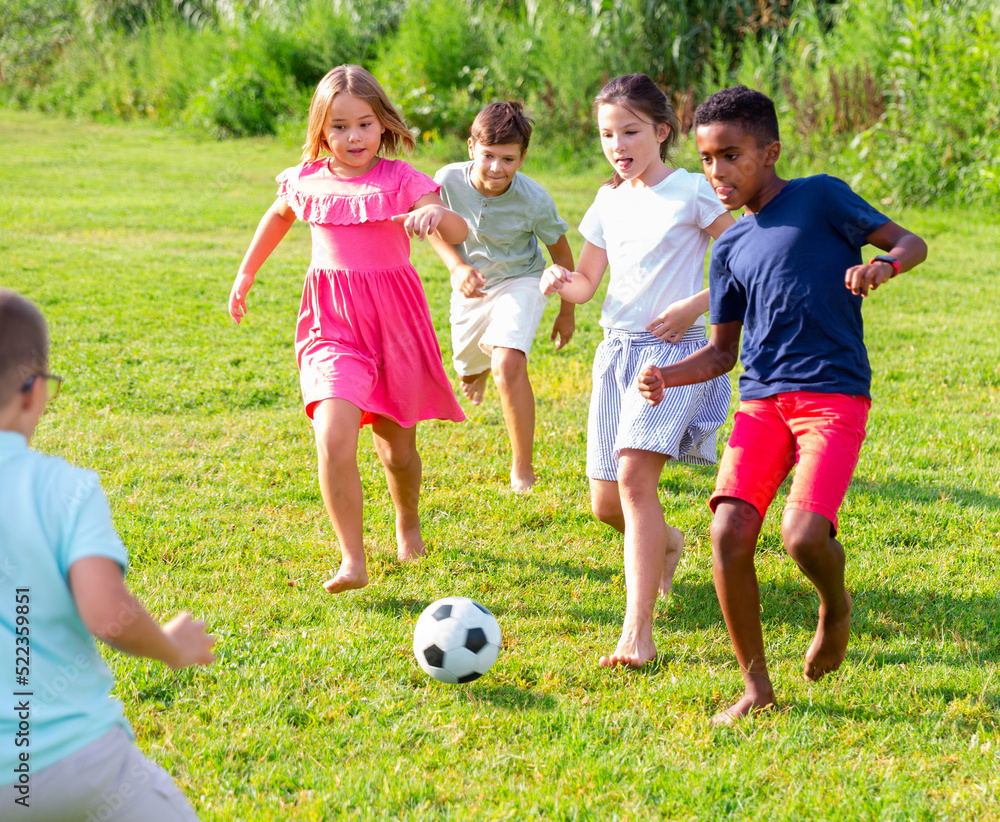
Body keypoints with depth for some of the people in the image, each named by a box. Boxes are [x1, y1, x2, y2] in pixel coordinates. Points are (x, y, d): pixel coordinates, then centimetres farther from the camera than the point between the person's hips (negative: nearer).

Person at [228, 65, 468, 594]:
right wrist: (246, 272, 31)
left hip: (395, 324, -1)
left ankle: (407, 525, 46)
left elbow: (459, 233, -19)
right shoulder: (306, 181, 2)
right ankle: (353, 560, -15)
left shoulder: (400, 181, -7)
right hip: (332, 327, 1)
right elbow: (279, 216, 26)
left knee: (397, 446, 14)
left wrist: (436, 215, -41)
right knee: (333, 440, -21)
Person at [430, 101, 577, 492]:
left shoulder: (534, 200, -27)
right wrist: (458, 266, -21)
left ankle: (523, 470, -18)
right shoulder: (449, 180, -24)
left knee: (508, 365, -29)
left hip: (519, 282, -3)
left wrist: (567, 311, 1)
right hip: (471, 286, 4)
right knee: (468, 372, 23)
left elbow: (560, 249, -9)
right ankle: (479, 364, 66)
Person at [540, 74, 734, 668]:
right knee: (606, 503, 6)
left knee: (634, 472, -24)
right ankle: (666, 542, 42)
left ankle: (639, 630, -25)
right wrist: (561, 281, -5)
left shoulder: (692, 192, -4)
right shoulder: (609, 202, 12)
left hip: (674, 349, -6)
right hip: (617, 350, 6)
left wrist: (695, 305, -16)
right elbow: (588, 283, 17)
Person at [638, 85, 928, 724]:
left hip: (834, 396, -5)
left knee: (803, 536, -23)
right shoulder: (730, 250, 16)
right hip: (761, 401, 5)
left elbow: (910, 242, 0)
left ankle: (836, 606, 14)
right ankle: (756, 684, 2)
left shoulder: (821, 198, 2)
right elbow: (722, 352, 20)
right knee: (730, 533, -14)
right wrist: (667, 376, 1)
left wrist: (881, 266, -23)